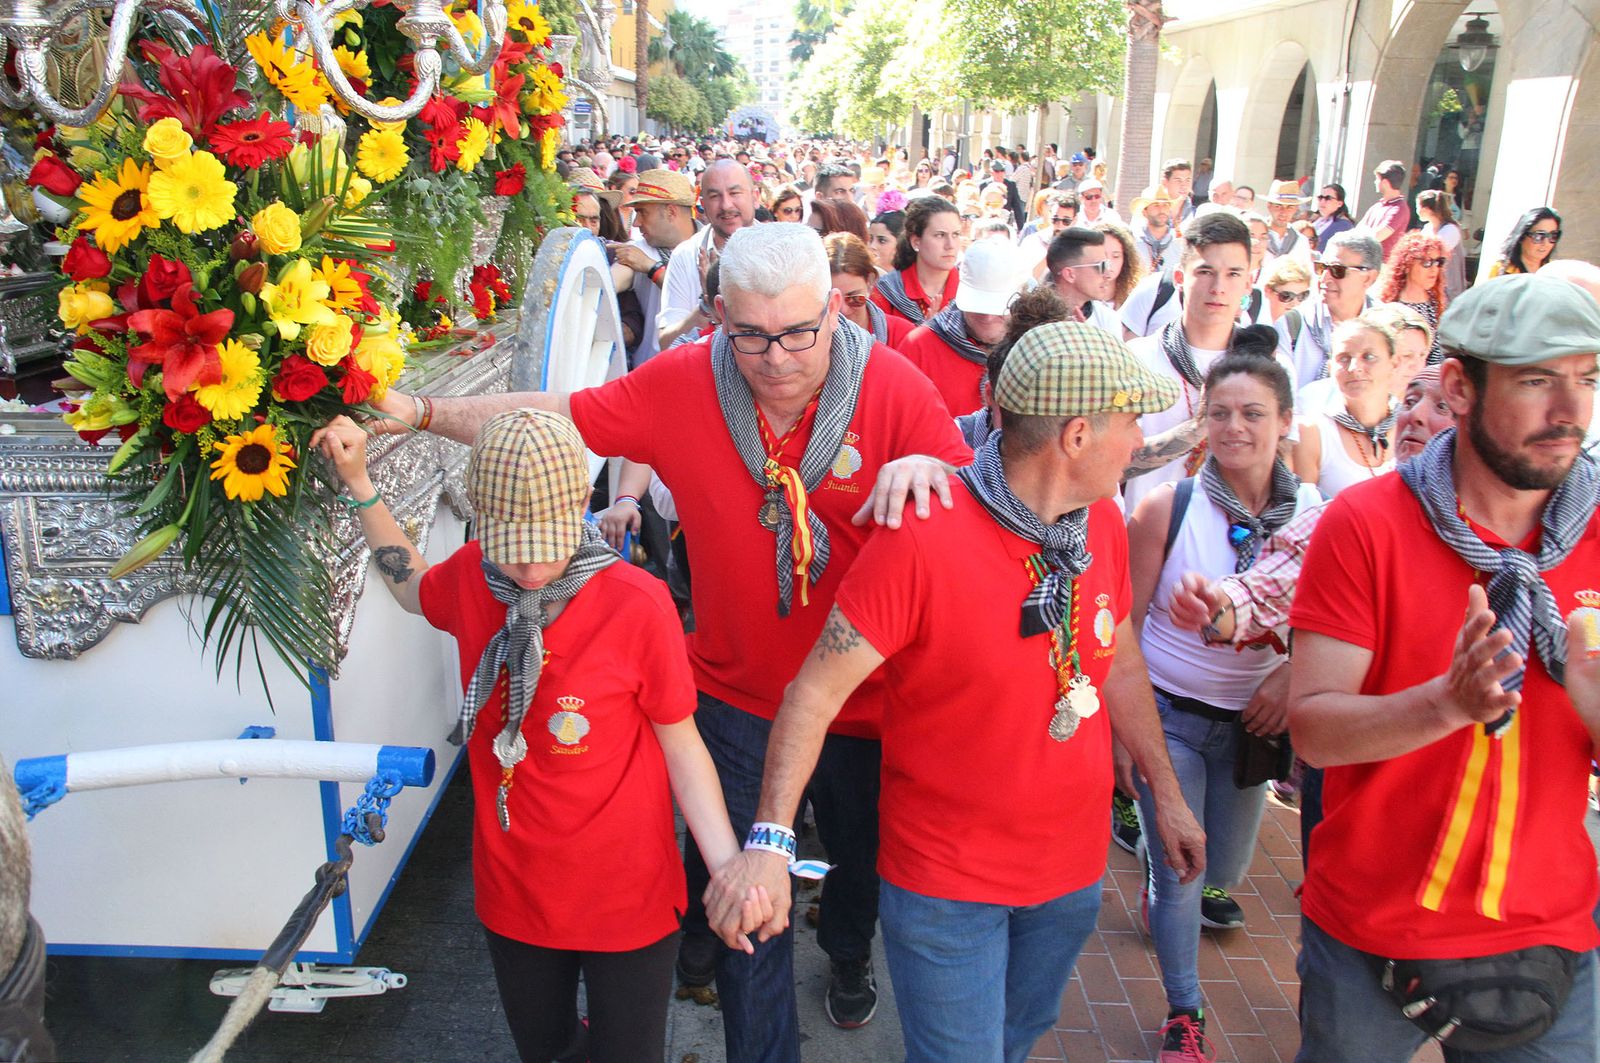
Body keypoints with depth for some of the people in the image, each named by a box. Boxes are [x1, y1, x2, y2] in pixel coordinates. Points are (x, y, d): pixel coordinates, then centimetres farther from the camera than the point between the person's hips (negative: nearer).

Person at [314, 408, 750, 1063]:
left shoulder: (638, 604, -22)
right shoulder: (471, 577, -9)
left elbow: (682, 745, -13)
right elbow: (412, 586, 15)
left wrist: (730, 870, -23)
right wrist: (357, 483, 7)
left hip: (627, 896, -4)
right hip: (513, 888, 4)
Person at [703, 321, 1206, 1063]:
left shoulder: (1103, 523, -4)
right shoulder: (922, 537, -26)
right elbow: (817, 690, -23)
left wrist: (1166, 795, 15)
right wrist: (771, 840, -31)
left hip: (1073, 866, 7)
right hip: (948, 881, -6)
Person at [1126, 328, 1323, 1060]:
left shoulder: (1313, 514, -9)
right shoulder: (1167, 507, -15)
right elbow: (1126, 624, -9)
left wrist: (1292, 677, -17)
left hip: (1251, 720, 3)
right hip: (1169, 715, -3)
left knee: (1226, 867, 21)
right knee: (1179, 874, 2)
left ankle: (1195, 888, 58)